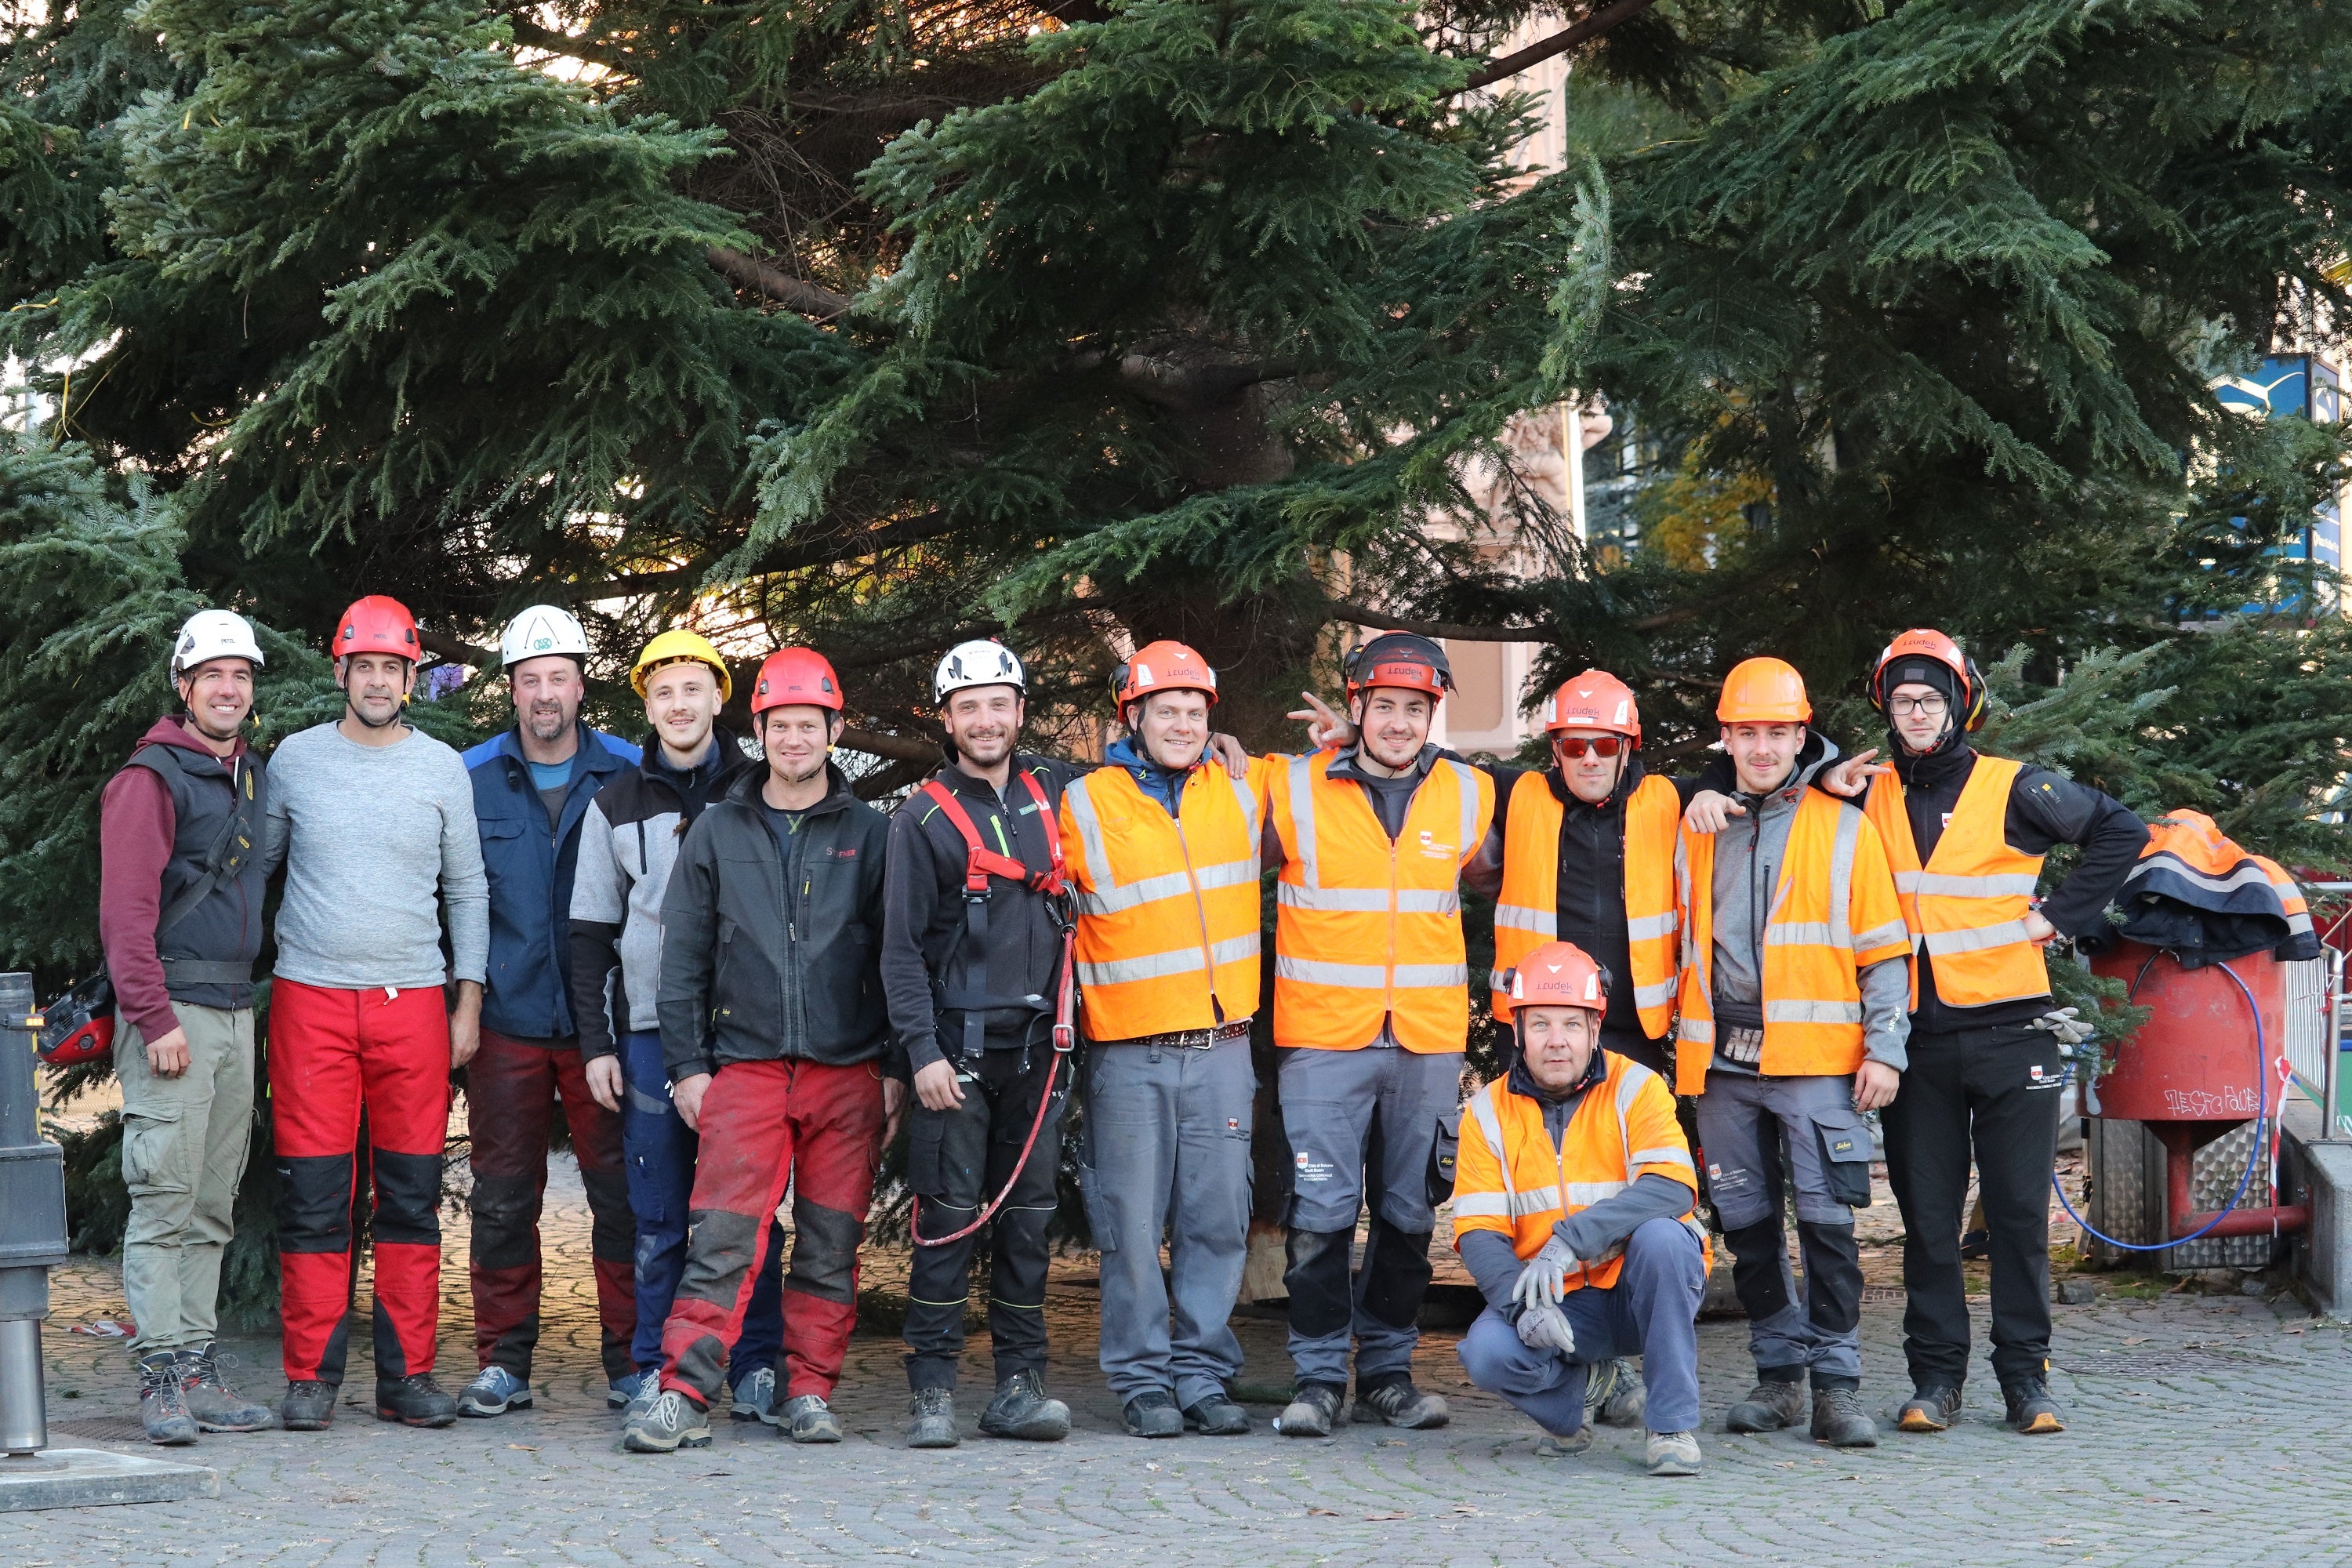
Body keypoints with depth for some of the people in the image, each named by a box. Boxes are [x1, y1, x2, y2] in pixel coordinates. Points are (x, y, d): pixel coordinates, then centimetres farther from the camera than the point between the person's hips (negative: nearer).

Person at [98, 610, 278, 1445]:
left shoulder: (251, 776, 17)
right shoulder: (151, 779, -7)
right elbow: (125, 911, -12)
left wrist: (246, 1000, 13)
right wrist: (156, 1020, -17)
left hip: (236, 1011, 8)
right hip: (171, 1009, -8)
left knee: (212, 1210, 8)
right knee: (166, 1204, -8)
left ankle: (197, 1365, 12)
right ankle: (161, 1375, -7)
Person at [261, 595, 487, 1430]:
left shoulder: (442, 768, 8)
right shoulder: (295, 760, 6)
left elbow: (466, 888, 12)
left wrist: (469, 998, 6)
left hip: (413, 1002, 1)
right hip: (311, 997, -1)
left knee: (412, 1196, 1)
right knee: (313, 1195, -3)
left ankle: (407, 1376, 7)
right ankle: (310, 1376, 3)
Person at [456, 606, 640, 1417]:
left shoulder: (629, 774, 4)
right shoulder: (470, 778, 6)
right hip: (507, 1019, 1)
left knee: (623, 1191, -1)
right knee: (503, 1197, 2)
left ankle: (631, 1358, 8)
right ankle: (503, 1364, 11)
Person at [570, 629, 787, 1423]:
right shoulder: (616, 805, 10)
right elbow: (591, 933, 12)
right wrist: (595, 1043, 4)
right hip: (651, 1033, 1)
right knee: (659, 1217, 2)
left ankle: (757, 1369, 5)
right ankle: (654, 1371, 9)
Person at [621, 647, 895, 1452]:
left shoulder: (869, 834, 8)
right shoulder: (717, 832, 10)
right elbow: (683, 957, 10)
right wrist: (687, 1065, 3)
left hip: (847, 1070, 0)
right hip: (745, 1065, 0)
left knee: (831, 1241, 3)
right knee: (723, 1235, -10)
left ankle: (809, 1391, 12)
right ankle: (684, 1394, -11)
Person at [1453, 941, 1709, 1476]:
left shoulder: (1635, 1088, -7)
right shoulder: (1488, 1112, 0)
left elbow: (1673, 1187, -24)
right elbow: (1478, 1232, -6)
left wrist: (1569, 1242, -34)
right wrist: (1522, 1303, -26)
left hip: (1639, 1292, -1)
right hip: (1561, 1306, 2)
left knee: (1659, 1234, -33)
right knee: (1487, 1352, -28)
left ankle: (1674, 1424, -20)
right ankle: (1564, 1410, 9)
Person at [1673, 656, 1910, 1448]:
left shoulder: (1845, 828, 4)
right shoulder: (1696, 832, 14)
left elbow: (1885, 950, 3)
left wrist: (1885, 1047, -5)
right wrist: (1684, 1041, 16)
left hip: (1815, 1056, -4)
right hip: (1725, 1059, 4)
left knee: (1826, 1219, -8)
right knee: (1746, 1222, 6)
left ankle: (1836, 1383, -2)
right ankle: (1780, 1374, 16)